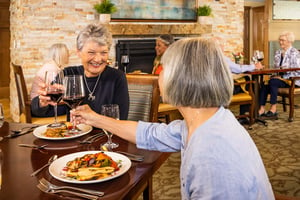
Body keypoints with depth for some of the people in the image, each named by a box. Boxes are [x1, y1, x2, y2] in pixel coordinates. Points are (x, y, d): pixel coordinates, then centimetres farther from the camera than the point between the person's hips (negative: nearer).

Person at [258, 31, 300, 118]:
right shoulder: (278, 52, 15)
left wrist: (283, 77, -20)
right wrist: (275, 75, -2)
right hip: (279, 77, 6)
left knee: (272, 82, -32)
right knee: (264, 84, -23)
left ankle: (273, 109, -25)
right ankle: (262, 109, -30)